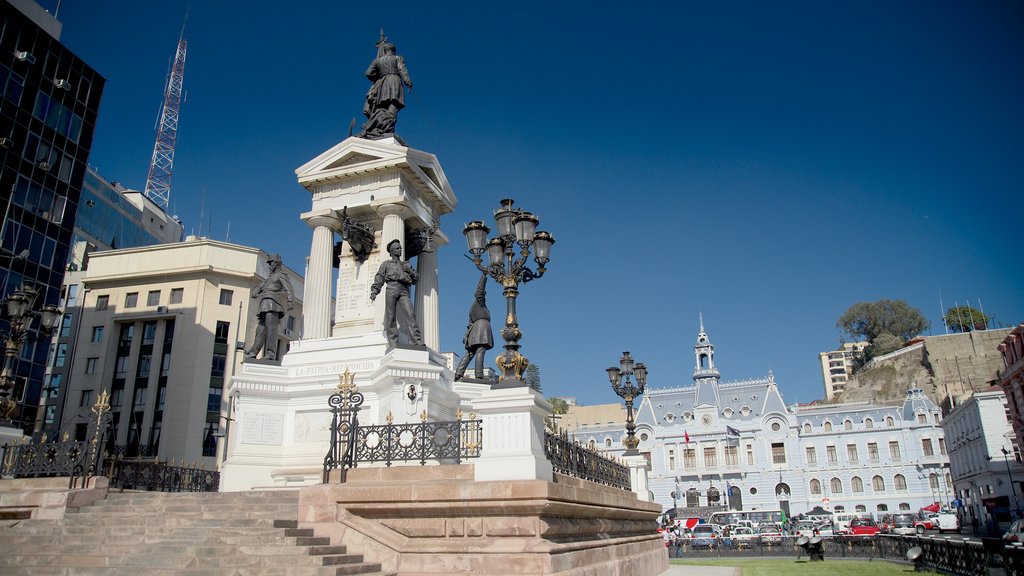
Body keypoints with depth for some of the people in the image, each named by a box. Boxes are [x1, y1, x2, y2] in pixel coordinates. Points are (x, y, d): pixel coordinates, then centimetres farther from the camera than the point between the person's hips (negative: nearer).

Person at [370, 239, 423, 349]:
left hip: (404, 290, 1)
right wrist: (374, 291, -1)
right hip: (392, 288, -1)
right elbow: (379, 278, 13)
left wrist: (410, 272, 6)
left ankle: (418, 341, -26)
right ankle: (393, 342, -10)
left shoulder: (406, 264, 31)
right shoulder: (386, 264, 24)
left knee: (410, 314, -16)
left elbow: (415, 279, 26)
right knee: (391, 316, -9)